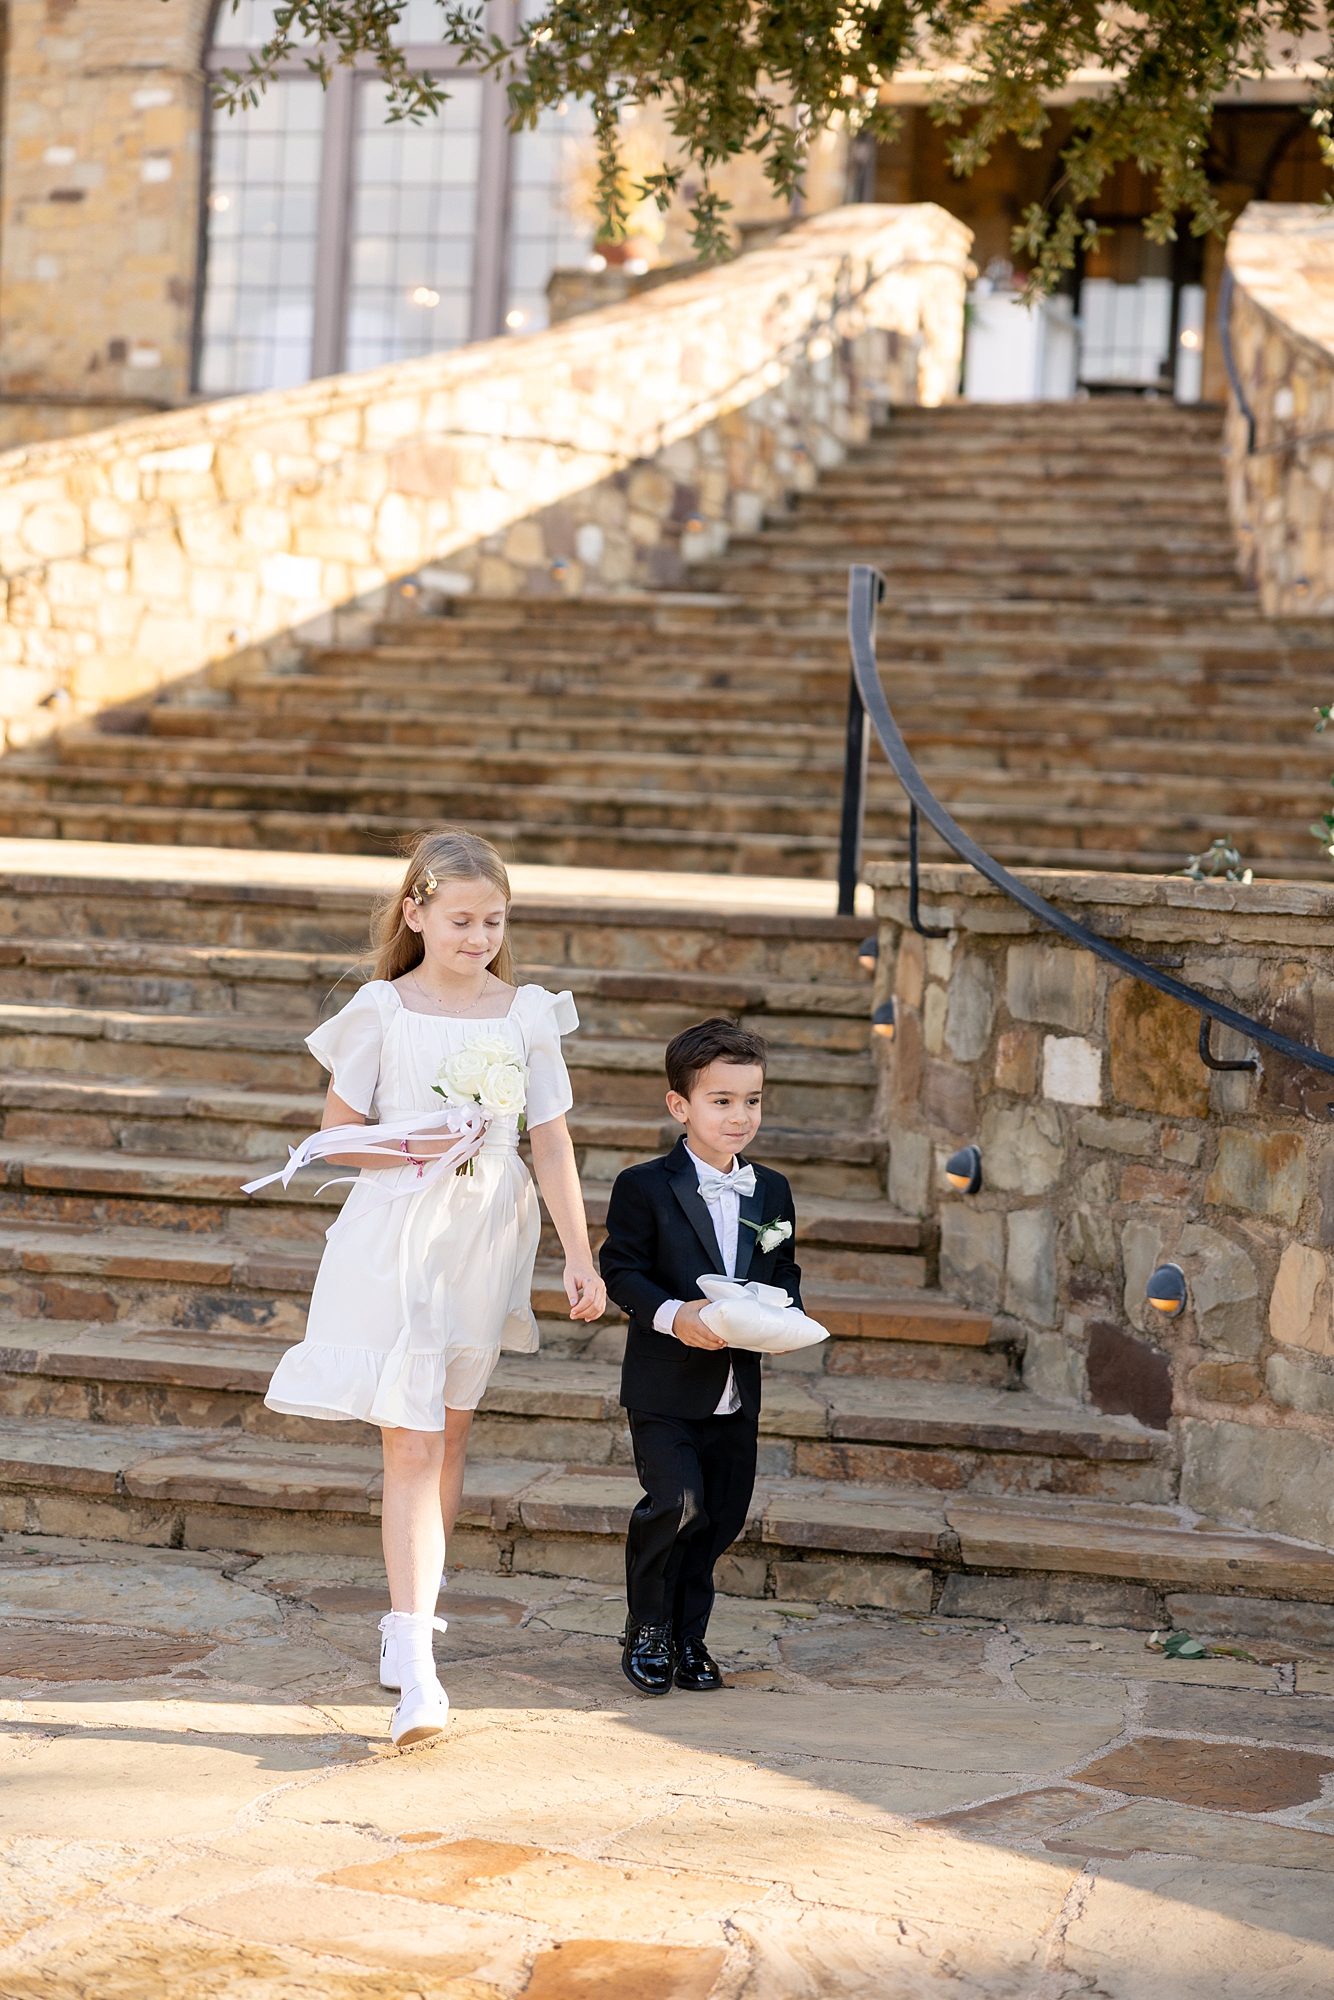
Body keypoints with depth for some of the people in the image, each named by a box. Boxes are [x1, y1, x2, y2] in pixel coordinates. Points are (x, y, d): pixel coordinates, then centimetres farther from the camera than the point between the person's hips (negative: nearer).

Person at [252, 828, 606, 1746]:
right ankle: (415, 1666, -12)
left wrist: (580, 1255, 0)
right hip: (396, 1235, -3)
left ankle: (416, 1606, 32)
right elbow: (335, 1133, 3)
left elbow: (552, 1142, 4)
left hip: (486, 1239, 3)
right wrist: (408, 1149, -15)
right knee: (410, 1447, -9)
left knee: (450, 1435, 14)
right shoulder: (383, 1009, -2)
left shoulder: (527, 1014, 3)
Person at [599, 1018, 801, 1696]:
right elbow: (621, 1268, -8)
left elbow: (784, 1273, 16)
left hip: (737, 1390, 5)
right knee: (675, 1504, -15)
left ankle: (689, 1637, 24)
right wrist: (671, 1314, -23)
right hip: (666, 1385, -5)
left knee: (723, 1518, 8)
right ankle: (646, 1633, 5)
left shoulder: (772, 1192, 9)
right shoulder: (645, 1188, -7)